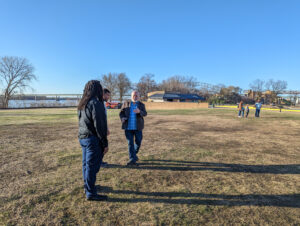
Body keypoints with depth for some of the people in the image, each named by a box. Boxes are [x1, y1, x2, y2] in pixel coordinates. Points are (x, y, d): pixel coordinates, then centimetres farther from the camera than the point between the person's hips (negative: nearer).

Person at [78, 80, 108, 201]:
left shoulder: (82, 104, 11)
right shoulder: (96, 103, -16)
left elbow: (83, 122, 14)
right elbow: (99, 125, -19)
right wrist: (105, 143, -13)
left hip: (82, 137, 9)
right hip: (93, 139, -9)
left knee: (86, 164, 18)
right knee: (92, 166, 0)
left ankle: (87, 187, 34)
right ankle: (90, 193, 11)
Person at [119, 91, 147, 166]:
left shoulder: (141, 105, 4)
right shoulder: (126, 103, 7)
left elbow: (144, 114, -9)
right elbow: (121, 113, 8)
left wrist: (139, 111, -30)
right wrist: (122, 118, -13)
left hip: (137, 127, 0)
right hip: (128, 127, 0)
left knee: (138, 142, 8)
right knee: (130, 143, -2)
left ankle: (134, 154, 35)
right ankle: (132, 159, 0)